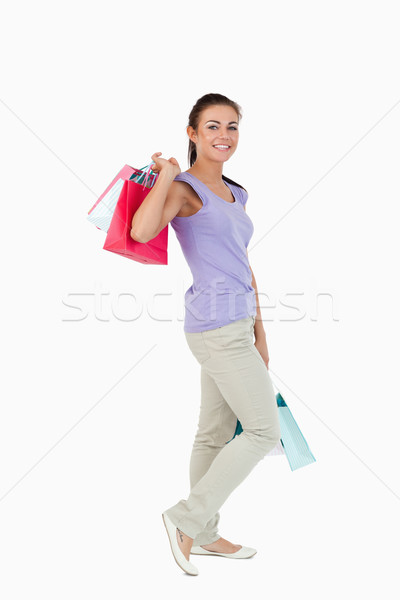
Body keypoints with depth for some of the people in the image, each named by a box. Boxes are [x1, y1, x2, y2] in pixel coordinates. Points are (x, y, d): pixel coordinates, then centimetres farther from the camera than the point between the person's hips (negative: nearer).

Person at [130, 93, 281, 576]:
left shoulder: (234, 195, 17)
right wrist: (167, 172, -19)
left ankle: (204, 534, 29)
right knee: (264, 431, -3)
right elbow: (142, 231, -31)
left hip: (236, 325, 9)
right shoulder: (183, 188, -10)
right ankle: (186, 518, 9)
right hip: (217, 326, -9)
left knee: (216, 433, 15)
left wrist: (258, 329, 18)